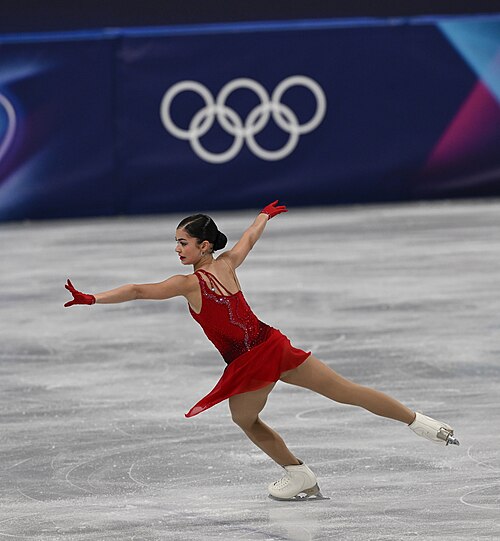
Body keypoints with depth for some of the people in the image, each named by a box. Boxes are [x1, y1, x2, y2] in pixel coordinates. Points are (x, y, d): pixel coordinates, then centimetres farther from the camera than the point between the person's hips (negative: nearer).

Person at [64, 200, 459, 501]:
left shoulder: (188, 284, -11)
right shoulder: (227, 264, 6)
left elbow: (138, 291, -18)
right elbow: (251, 236, 27)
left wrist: (90, 299, -20)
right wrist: (265, 214, 47)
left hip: (249, 364, -6)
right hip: (274, 344, 6)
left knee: (245, 420, 23)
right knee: (347, 391, 8)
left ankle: (301, 477, 26)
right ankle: (421, 423, 10)